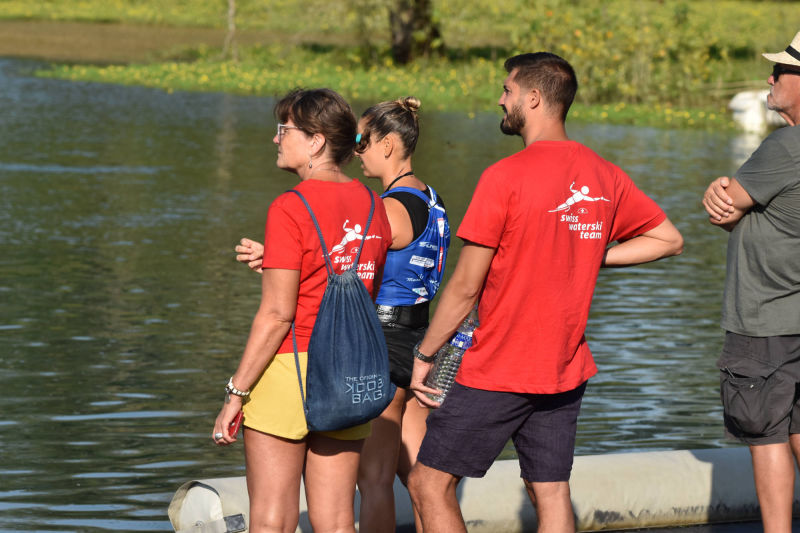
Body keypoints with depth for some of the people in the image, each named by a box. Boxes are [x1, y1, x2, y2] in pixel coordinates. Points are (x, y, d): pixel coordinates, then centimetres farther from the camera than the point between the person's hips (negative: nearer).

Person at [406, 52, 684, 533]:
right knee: (551, 494, 10)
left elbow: (465, 287, -13)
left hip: (498, 370, -7)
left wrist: (424, 357, -2)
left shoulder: (506, 177, -16)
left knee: (430, 484, 2)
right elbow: (669, 239, 16)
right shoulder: (605, 176, 3)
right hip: (567, 368, 7)